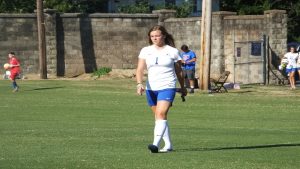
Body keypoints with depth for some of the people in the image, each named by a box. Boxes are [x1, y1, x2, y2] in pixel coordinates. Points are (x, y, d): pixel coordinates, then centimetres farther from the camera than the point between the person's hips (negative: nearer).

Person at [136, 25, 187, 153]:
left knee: (161, 114, -20)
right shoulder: (145, 51, 7)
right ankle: (168, 145, 20)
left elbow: (179, 71, 12)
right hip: (151, 88, 5)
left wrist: (183, 87, 19)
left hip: (167, 87, -5)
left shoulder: (173, 51, 2)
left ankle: (156, 144, -31)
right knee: (158, 117, 10)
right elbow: (140, 69, -2)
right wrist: (139, 83, -18)